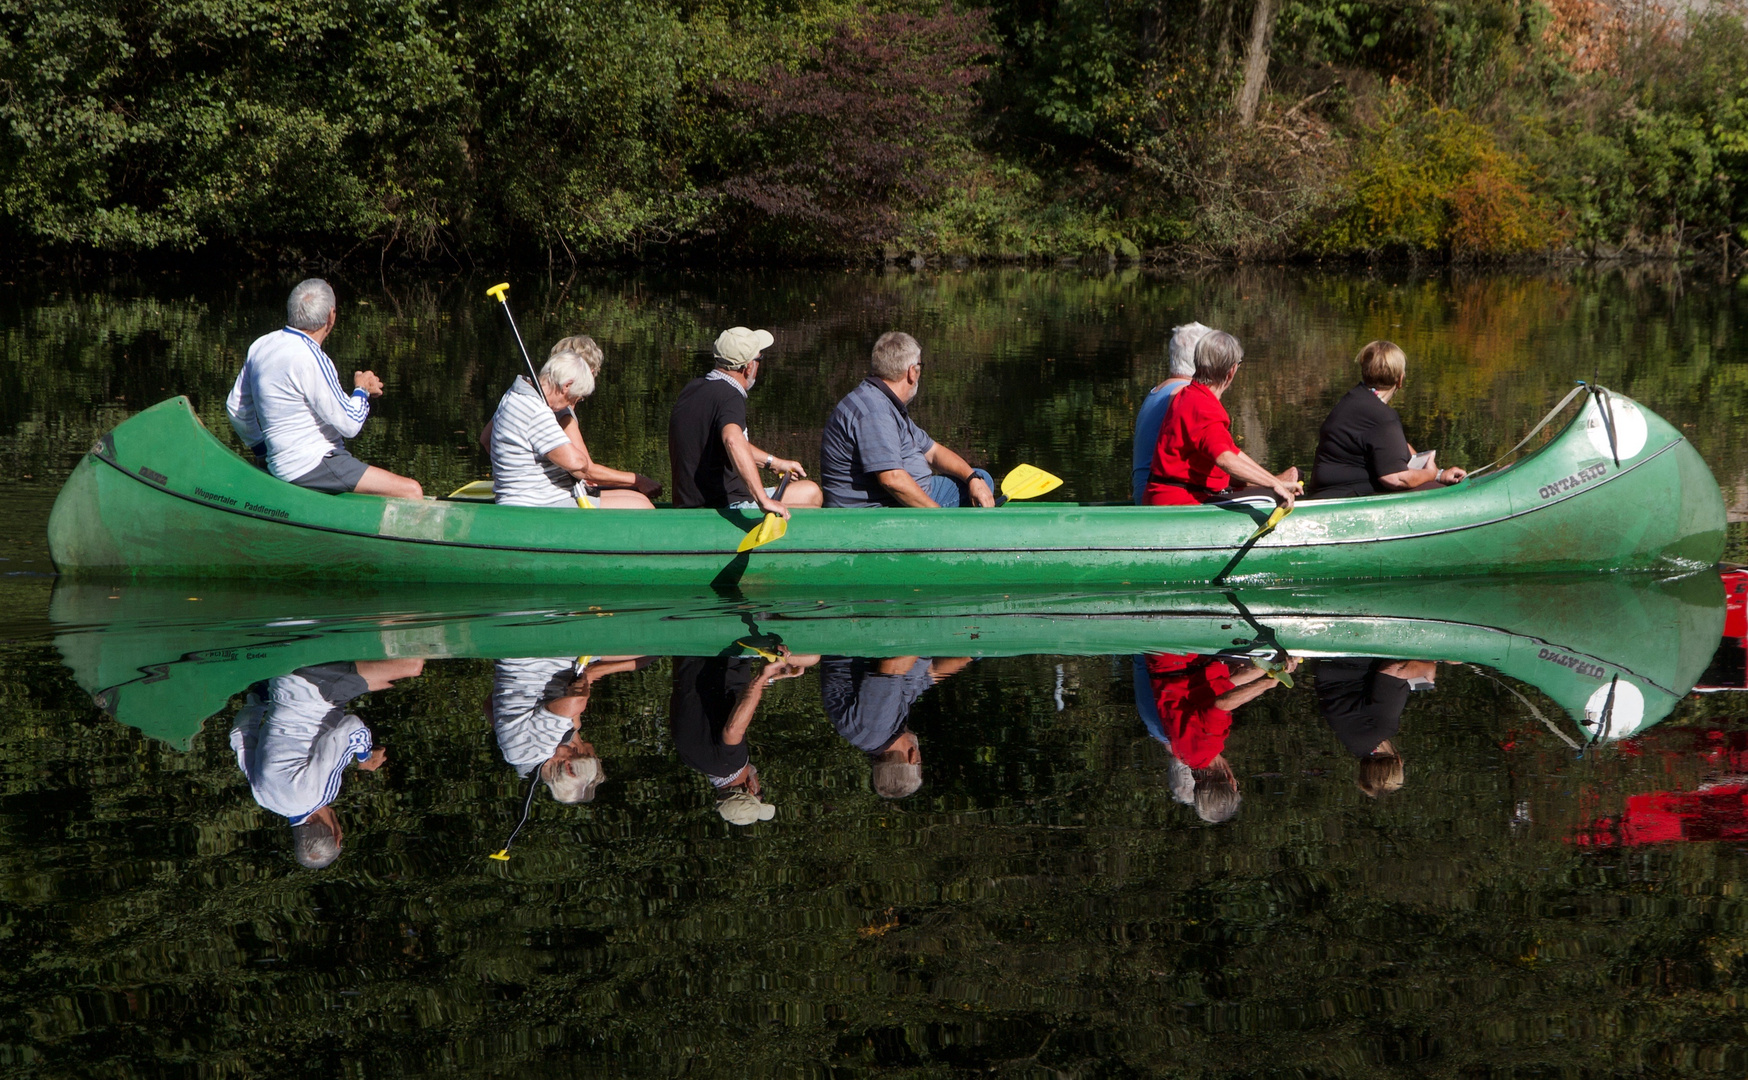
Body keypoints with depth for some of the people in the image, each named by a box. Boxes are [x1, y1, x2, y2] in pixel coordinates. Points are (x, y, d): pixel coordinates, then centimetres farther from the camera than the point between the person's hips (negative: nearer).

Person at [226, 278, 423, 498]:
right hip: (312, 467, -10)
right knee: (411, 492, -15)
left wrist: (261, 450, 30)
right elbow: (349, 424, -17)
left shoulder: (262, 346, 8)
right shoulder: (311, 359, -19)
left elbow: (236, 407, 19)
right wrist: (362, 390, 2)